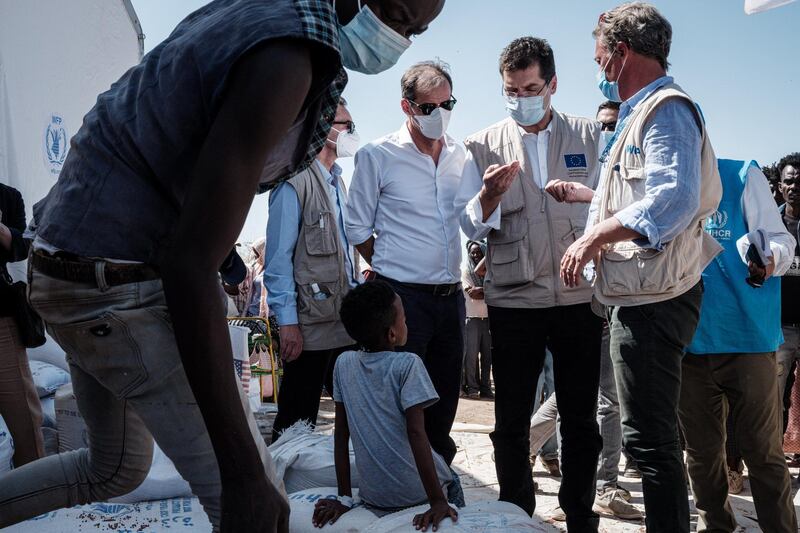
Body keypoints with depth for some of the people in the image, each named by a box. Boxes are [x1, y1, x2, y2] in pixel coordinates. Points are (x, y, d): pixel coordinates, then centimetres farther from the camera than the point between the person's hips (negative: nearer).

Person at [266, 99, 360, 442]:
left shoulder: (337, 182, 17)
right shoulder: (295, 181, -8)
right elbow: (278, 257, -12)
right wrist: (287, 322, -16)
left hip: (344, 323, 8)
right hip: (309, 327, -8)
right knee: (297, 424, 0)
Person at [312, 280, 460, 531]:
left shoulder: (344, 363, -2)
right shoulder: (408, 365, -15)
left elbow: (340, 434, 0)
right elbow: (416, 434, -21)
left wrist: (345, 498, 4)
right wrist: (438, 501, -19)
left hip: (373, 499, 2)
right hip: (418, 494, -2)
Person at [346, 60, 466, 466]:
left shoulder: (460, 154, 11)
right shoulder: (378, 155, -4)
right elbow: (357, 226, 1)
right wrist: (393, 269, 2)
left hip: (451, 296, 5)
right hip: (402, 297, -5)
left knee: (445, 405, 12)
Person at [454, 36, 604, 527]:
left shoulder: (590, 136, 6)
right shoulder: (484, 146, 5)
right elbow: (470, 226, 0)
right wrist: (489, 195, -18)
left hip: (581, 298, 1)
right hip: (513, 300, 0)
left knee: (581, 420, 10)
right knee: (511, 422, 8)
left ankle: (581, 519, 26)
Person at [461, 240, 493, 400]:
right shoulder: (466, 272, 5)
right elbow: (472, 294, -7)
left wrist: (480, 290, -9)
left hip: (488, 318, 3)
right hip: (473, 319, -3)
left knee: (488, 355, 3)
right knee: (471, 355, -6)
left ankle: (485, 388, 7)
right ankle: (472, 388, -1)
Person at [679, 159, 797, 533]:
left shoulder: (741, 177, 0)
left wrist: (770, 257, -29)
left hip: (747, 338, -3)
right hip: (687, 345, 4)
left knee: (762, 451, 1)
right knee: (701, 452, 14)